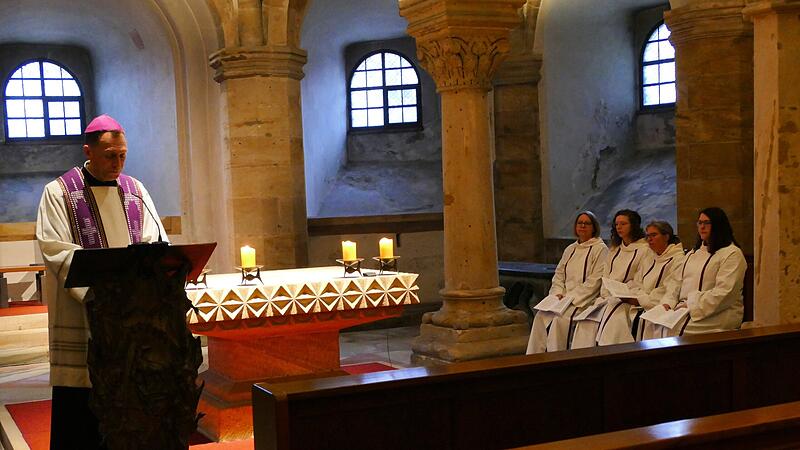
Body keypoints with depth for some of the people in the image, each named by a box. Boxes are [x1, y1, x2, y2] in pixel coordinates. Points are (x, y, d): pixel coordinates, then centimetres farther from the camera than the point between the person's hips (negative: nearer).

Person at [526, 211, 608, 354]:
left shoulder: (600, 249, -3)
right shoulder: (570, 249, 19)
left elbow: (595, 281, -12)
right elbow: (559, 275, 21)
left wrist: (571, 297, -15)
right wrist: (558, 293, 0)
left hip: (584, 299, -6)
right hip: (564, 298, 6)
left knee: (560, 318, -30)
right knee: (541, 315, -17)